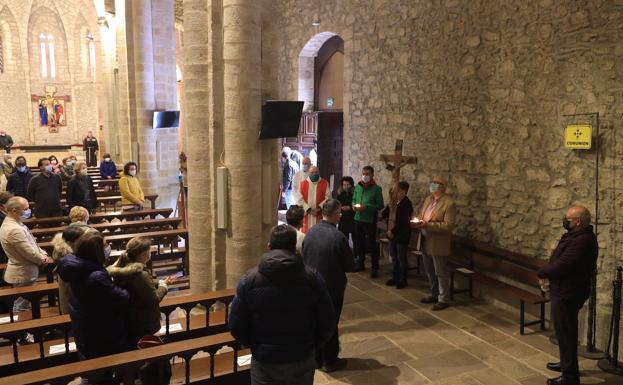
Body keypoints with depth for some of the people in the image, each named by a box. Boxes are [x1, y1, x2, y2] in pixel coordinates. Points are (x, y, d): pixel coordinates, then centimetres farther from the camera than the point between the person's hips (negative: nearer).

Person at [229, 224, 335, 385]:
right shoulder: (312, 278, -10)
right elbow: (327, 323, -5)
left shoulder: (249, 279, -11)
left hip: (264, 361, -1)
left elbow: (236, 326, -6)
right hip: (303, 360, 1)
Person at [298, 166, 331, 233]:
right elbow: (300, 199, -2)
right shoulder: (303, 184, 4)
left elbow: (328, 198, -3)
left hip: (320, 215, 0)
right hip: (306, 214, 1)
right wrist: (309, 210, -11)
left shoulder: (325, 183, 2)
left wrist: (319, 208, -13)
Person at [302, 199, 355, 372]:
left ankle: (316, 357, 32)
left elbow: (304, 257, 4)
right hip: (332, 288, -5)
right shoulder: (338, 237, -24)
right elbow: (350, 266, -14)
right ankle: (329, 361, 25)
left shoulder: (310, 232, -7)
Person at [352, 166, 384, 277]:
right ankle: (360, 263, 32)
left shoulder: (376, 189, -9)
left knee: (371, 244, -1)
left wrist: (366, 207, -21)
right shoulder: (358, 187, 7)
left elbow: (380, 205, -11)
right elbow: (354, 200, 18)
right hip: (358, 219, 6)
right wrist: (354, 205, -5)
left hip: (370, 220, -5)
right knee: (359, 243, 16)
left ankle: (375, 268, 7)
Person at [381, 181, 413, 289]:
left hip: (402, 235, -7)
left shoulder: (407, 204, -15)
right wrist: (389, 206, -12)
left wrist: (392, 231, -13)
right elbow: (384, 215, 3)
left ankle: (403, 280, 16)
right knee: (394, 258, 15)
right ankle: (395, 277, 27)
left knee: (401, 258, 4)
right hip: (392, 234, 7)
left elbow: (402, 222, -19)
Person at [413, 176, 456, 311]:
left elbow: (449, 225, -21)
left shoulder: (449, 203, -15)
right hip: (425, 242, 8)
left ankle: (444, 300, 15)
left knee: (440, 273, 3)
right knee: (429, 271, 18)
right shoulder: (428, 199, 10)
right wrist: (417, 222, -6)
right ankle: (434, 294, 33)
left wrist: (428, 225, -26)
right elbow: (421, 215, 18)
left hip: (438, 244, -8)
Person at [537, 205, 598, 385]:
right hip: (565, 291, 10)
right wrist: (547, 273, 0)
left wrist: (541, 272, -11)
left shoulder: (582, 242, -27)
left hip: (567, 294, -10)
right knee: (565, 331, 24)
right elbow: (561, 261, 13)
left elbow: (561, 266, -27)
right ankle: (566, 363, 42)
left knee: (565, 332, 1)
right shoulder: (578, 236, 7)